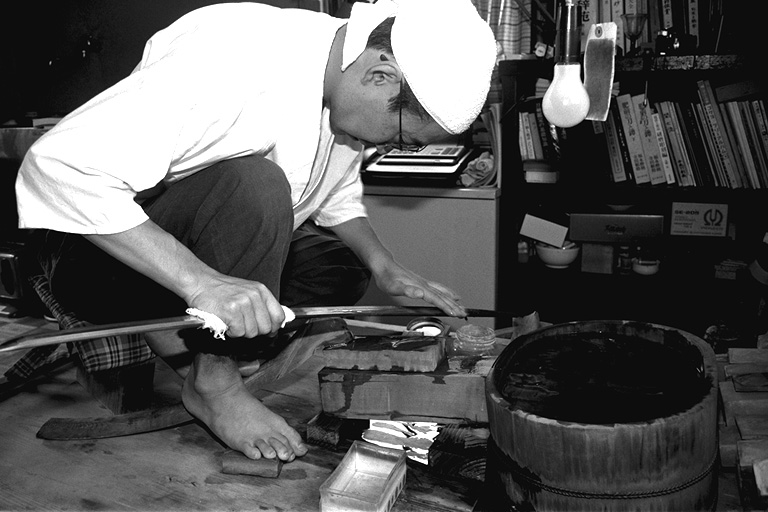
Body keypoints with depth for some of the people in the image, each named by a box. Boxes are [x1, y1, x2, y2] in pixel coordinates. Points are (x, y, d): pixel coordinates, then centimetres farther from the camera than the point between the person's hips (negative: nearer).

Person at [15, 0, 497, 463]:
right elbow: (58, 166, -36)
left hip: (196, 248, 8)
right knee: (254, 187, -32)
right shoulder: (236, 58, -32)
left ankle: (158, 338, -2)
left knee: (341, 266, 1)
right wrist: (202, 281, -43)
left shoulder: (350, 88, -6)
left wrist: (385, 266, -6)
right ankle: (213, 379, -12)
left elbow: (337, 194, 11)